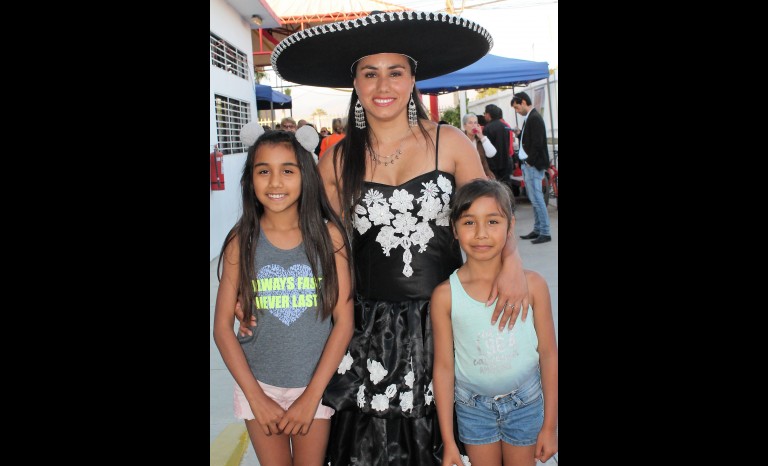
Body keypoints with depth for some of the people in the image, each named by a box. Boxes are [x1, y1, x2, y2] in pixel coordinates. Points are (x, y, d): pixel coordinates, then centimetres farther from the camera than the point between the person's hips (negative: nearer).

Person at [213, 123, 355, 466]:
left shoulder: (328, 235, -9)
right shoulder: (241, 242, -7)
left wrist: (312, 395, -10)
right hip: (259, 384, 1)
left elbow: (344, 321, -9)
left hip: (316, 382, 0)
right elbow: (222, 326, -4)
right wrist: (256, 397, -7)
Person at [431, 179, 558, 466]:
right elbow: (443, 366, -8)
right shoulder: (445, 295, -15)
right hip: (473, 406, 0)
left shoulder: (532, 285, -14)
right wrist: (449, 442, -4)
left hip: (525, 402, 0)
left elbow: (548, 354, -5)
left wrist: (549, 425, -1)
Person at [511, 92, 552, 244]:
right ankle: (537, 230, 19)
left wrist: (530, 162, -15)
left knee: (536, 199, -8)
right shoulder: (528, 118, 16)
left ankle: (545, 233, -4)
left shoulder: (534, 118, -14)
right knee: (534, 199, 13)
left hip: (533, 165, -10)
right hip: (528, 164, 10)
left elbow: (537, 143, -19)